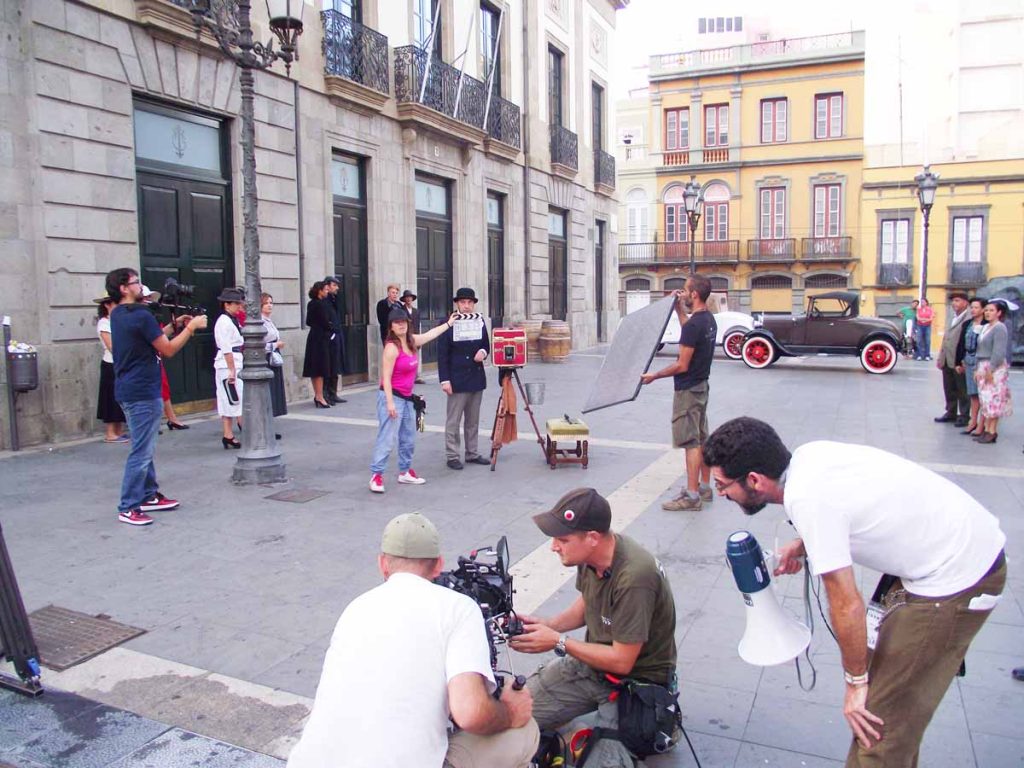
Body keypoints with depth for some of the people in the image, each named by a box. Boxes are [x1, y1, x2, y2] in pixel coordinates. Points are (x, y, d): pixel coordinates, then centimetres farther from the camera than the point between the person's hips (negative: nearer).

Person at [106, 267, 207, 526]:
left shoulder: (118, 314, 12)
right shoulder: (141, 315, -17)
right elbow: (168, 350, -13)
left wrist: (174, 326, 12)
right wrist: (190, 328, -5)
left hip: (130, 390, 10)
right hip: (142, 392, -10)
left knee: (145, 447, 18)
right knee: (142, 451, -4)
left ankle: (148, 496, 26)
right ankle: (128, 508, 0)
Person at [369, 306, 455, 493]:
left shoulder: (411, 341, 7)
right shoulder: (392, 347, -16)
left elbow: (430, 334, 26)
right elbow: (386, 377, -19)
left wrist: (448, 324, 36)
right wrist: (390, 403, -24)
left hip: (407, 397, 8)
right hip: (392, 397, -8)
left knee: (408, 439, 15)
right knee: (387, 438, -11)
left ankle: (405, 472, 28)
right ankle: (376, 476, -8)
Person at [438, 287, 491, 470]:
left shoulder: (480, 321, 7)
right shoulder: (449, 324, -7)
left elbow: (486, 344, 18)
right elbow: (442, 354, -7)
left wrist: (483, 352, -7)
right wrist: (445, 380, -12)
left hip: (477, 378, 5)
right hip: (457, 380, -5)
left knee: (473, 421, 14)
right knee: (453, 421, 1)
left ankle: (472, 454, 24)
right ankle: (452, 456, 9)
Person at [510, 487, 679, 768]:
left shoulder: (633, 578, -32)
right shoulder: (589, 554, -11)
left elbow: (622, 662, -23)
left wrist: (558, 642, -15)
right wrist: (548, 625, -5)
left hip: (636, 680, -6)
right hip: (593, 662, 6)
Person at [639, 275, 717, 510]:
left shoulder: (693, 325, -22)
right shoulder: (709, 319, 7)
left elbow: (682, 365, -21)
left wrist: (654, 376, -9)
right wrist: (679, 311, 22)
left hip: (688, 389, -10)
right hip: (701, 385, 10)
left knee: (691, 442, -6)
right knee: (702, 439, 15)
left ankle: (692, 496, -2)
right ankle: (705, 488, 24)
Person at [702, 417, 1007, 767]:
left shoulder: (807, 500, -28)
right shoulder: (807, 454, -3)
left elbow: (847, 606, -21)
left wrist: (855, 682, -6)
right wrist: (800, 547, 5)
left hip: (956, 578, -9)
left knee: (877, 717, -4)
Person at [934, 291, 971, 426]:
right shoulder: (953, 318, 17)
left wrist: (962, 363, -22)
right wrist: (940, 358, 14)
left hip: (959, 363, -8)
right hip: (947, 361, 8)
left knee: (962, 391, 5)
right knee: (949, 390, 16)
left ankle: (964, 416, 15)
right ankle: (951, 413, 28)